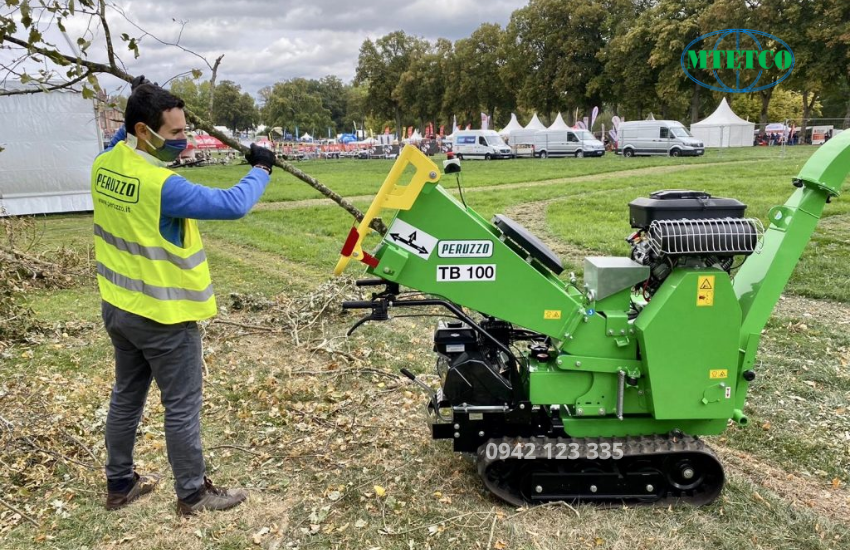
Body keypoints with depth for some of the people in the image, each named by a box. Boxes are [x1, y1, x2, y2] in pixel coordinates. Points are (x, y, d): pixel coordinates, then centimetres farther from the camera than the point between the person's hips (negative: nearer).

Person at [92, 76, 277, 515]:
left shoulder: (103, 165, -2)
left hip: (118, 307, 9)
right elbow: (232, 205, -28)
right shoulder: (161, 186, -27)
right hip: (163, 316, -8)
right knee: (182, 407, 6)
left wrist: (140, 107, 13)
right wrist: (260, 170, -12)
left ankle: (120, 484, 36)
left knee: (126, 397, 21)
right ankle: (193, 493, 21)